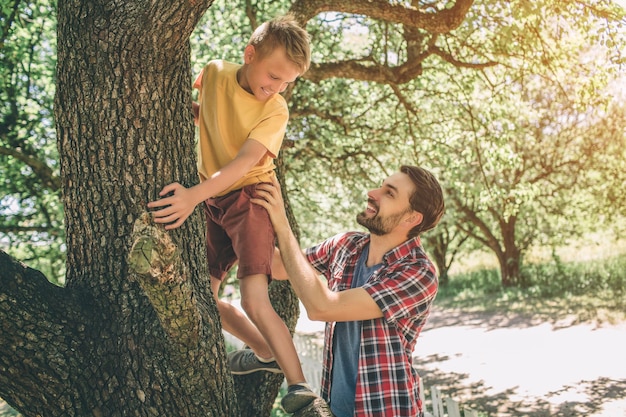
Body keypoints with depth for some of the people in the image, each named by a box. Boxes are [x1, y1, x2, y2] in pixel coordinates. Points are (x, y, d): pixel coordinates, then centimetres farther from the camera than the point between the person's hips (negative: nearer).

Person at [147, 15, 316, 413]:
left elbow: (244, 163, -25)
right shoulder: (213, 73, -1)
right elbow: (194, 108, 23)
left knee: (255, 300, -21)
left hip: (249, 197, -5)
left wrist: (193, 196, -38)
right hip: (210, 204, 6)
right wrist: (190, 110, -2)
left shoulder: (276, 110, -13)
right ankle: (266, 353, 28)